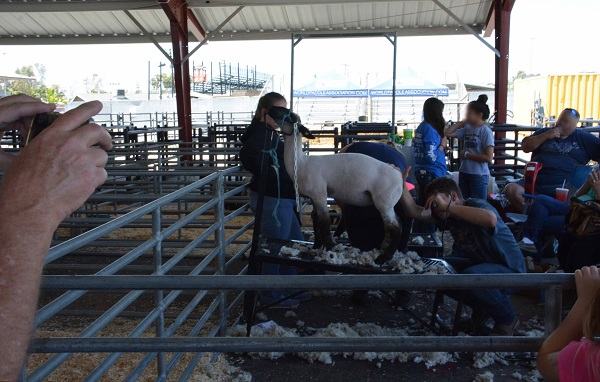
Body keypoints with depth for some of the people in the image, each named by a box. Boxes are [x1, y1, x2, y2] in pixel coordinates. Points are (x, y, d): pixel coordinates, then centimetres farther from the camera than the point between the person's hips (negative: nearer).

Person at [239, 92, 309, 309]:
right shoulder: (261, 133, -18)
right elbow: (248, 156, -34)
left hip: (282, 199, 11)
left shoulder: (270, 133, 15)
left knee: (295, 242, 20)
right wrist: (270, 173, -24)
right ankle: (271, 296, 19)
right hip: (271, 199, -11)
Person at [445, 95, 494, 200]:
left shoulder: (486, 132, -11)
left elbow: (489, 158, -17)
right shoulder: (467, 129, 6)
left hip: (479, 175, -7)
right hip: (464, 173, 7)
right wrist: (463, 122, 3)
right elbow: (448, 133, 6)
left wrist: (467, 155, -11)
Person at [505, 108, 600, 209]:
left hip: (563, 185, -3)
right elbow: (525, 148, 10)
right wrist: (545, 136, 1)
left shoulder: (583, 138, 19)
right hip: (536, 181, 3)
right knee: (511, 190, -24)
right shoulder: (544, 132, 23)